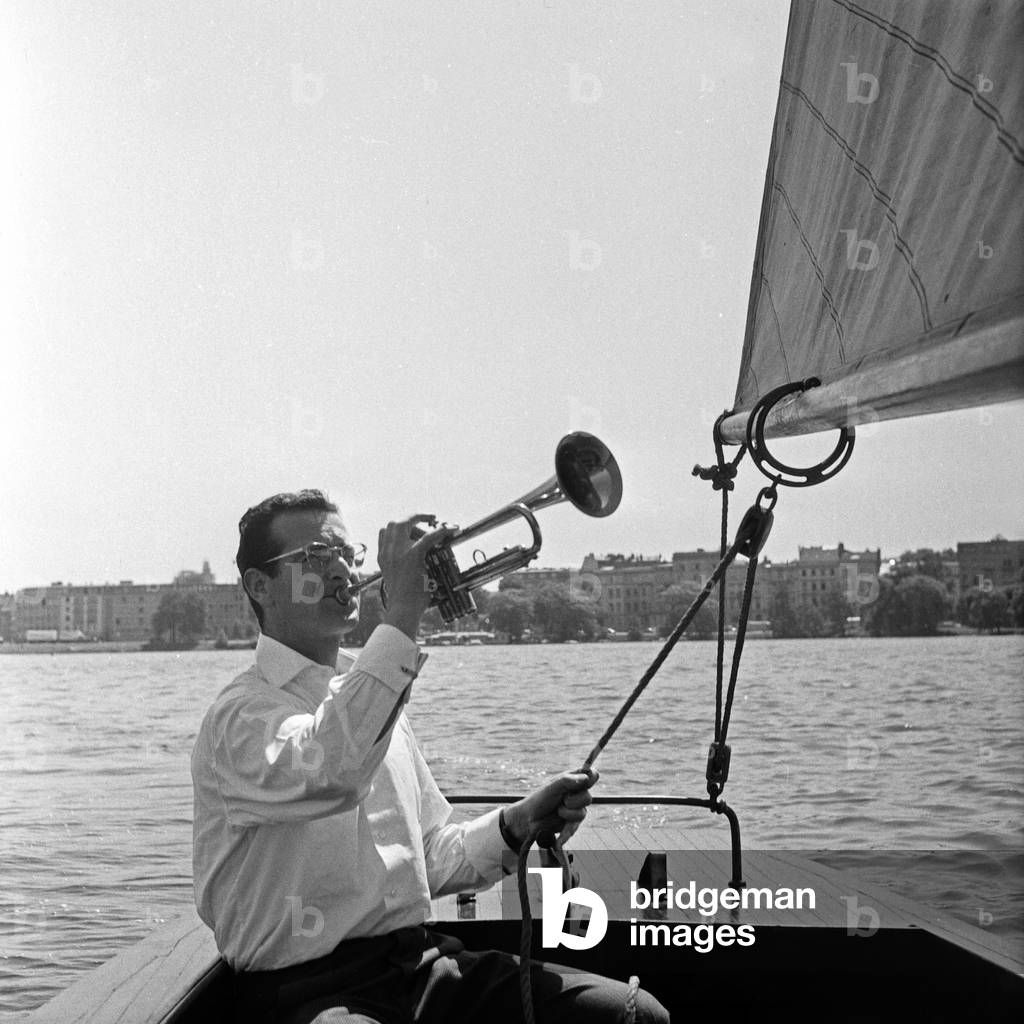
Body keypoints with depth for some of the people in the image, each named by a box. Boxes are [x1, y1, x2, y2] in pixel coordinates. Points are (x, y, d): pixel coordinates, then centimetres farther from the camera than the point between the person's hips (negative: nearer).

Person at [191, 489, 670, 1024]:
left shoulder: (366, 695, 20)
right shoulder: (243, 713, -6)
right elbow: (327, 772, -30)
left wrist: (519, 823, 4)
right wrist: (402, 614, -26)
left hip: (422, 962, 8)